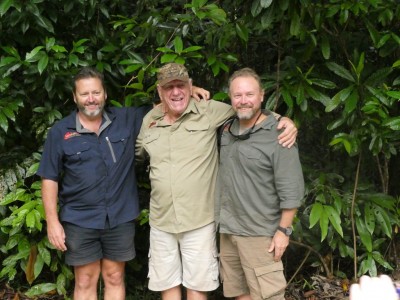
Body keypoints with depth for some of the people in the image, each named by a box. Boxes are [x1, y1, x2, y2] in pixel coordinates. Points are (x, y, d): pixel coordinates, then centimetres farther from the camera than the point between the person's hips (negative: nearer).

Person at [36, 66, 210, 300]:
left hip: (120, 218, 2)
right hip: (79, 220, -1)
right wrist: (53, 221, -6)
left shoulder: (126, 120, 2)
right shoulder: (60, 132, -2)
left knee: (115, 278, 13)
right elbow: (50, 178, -1)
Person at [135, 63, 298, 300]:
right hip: (161, 221, 4)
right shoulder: (149, 120, 5)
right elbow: (139, 153, 24)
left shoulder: (209, 111, -8)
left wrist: (286, 121, -16)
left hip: (199, 221, -3)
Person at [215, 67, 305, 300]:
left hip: (260, 234, -7)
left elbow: (291, 190, -14)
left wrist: (283, 230, -15)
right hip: (227, 230, 7)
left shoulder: (278, 135, -13)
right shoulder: (227, 128, 8)